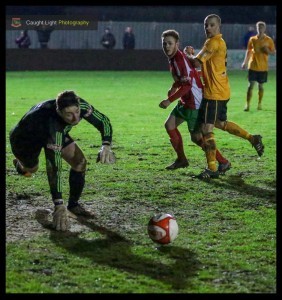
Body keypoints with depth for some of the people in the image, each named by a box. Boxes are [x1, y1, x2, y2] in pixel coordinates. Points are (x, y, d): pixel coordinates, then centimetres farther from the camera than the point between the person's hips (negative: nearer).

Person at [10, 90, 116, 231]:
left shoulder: (81, 106, -32)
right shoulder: (54, 125, -49)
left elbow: (104, 121, -14)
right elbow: (55, 167, -51)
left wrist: (106, 146, -34)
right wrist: (59, 205, -54)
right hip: (25, 138, -5)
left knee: (79, 161, -9)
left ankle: (74, 204, 9)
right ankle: (20, 165, 46)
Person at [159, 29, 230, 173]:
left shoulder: (180, 59, -21)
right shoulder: (173, 58, 8)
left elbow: (187, 85, -26)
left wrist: (169, 100, -23)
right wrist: (173, 88, 5)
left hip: (194, 102, -10)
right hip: (185, 101, 10)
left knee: (196, 137, -6)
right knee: (169, 124, 11)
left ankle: (223, 162, 4)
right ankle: (181, 160, 21)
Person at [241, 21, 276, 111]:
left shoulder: (269, 40, 0)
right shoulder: (252, 39, 3)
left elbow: (274, 52, 5)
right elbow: (248, 51, 12)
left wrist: (268, 51, -17)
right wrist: (245, 62, 4)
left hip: (263, 67, 0)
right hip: (253, 66, 0)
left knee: (260, 85, 7)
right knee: (251, 85, -5)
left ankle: (259, 104, 19)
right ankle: (247, 105, -5)